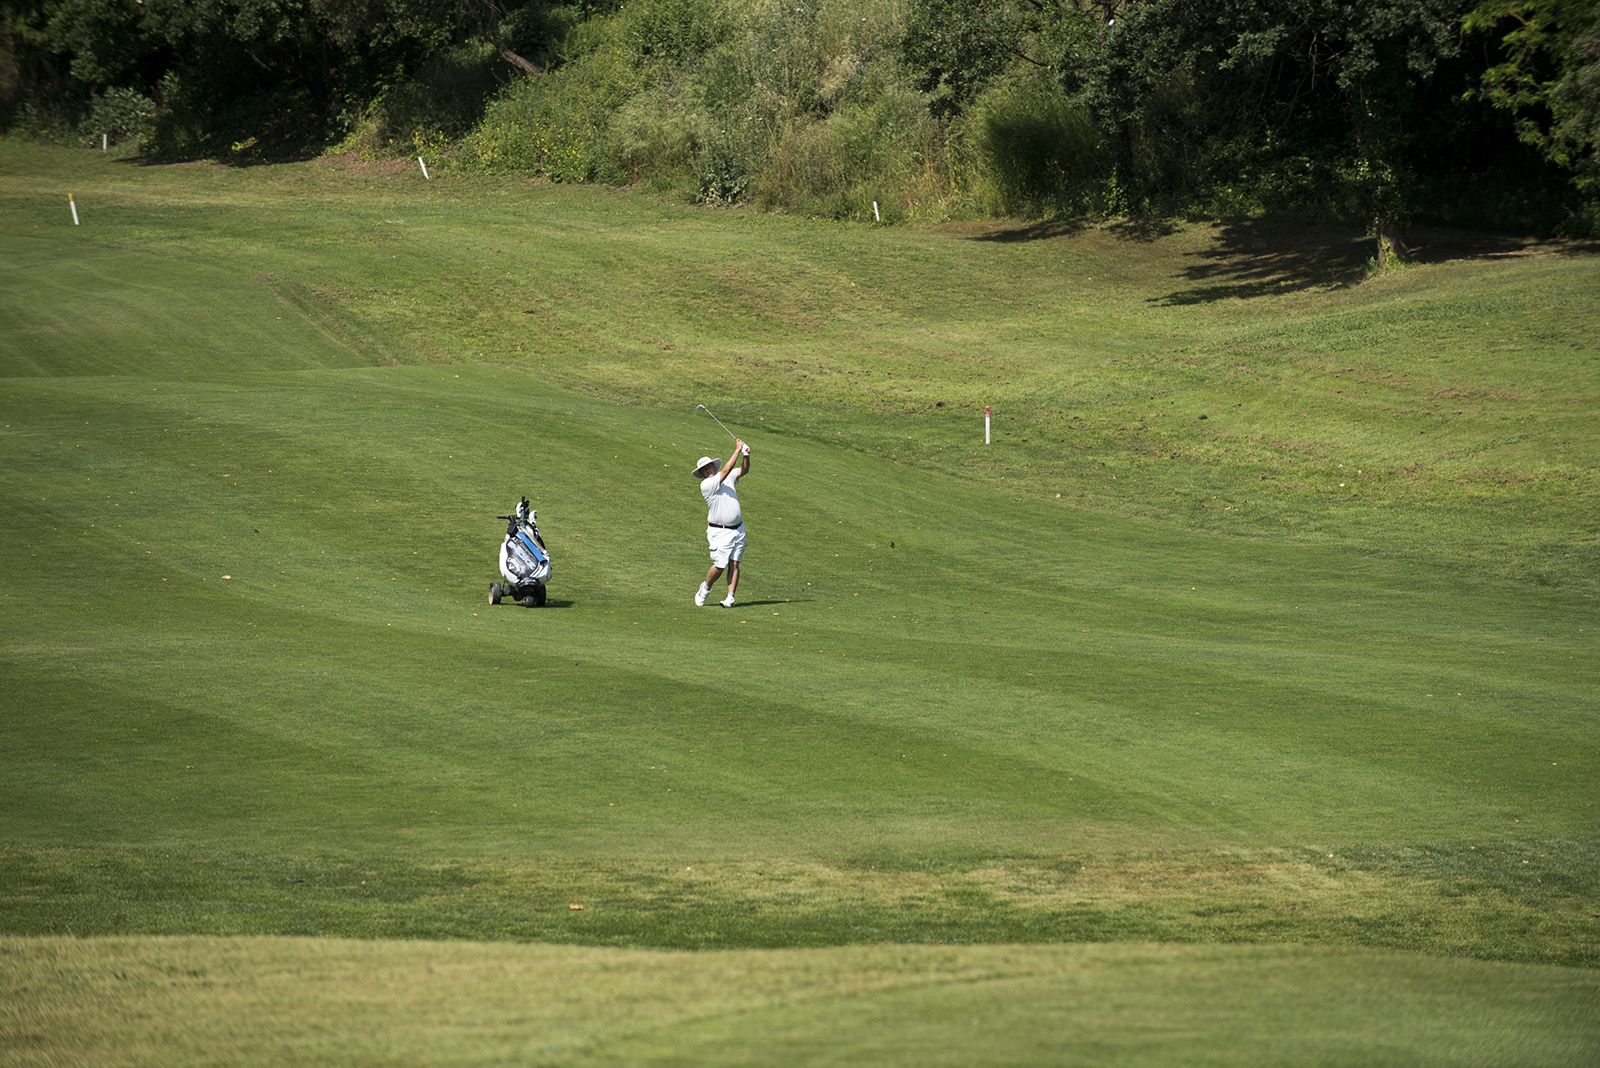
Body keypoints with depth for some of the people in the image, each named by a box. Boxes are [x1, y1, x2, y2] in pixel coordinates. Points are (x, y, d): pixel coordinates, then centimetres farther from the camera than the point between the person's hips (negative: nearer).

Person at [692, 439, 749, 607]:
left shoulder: (728, 478, 9)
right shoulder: (706, 485, -11)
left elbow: (744, 470, 2)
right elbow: (725, 471, -19)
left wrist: (746, 455, -18)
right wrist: (737, 450, -18)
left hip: (738, 529, 5)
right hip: (720, 532, -5)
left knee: (734, 564, -2)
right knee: (719, 565, -7)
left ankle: (730, 598, -1)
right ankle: (705, 588, 18)